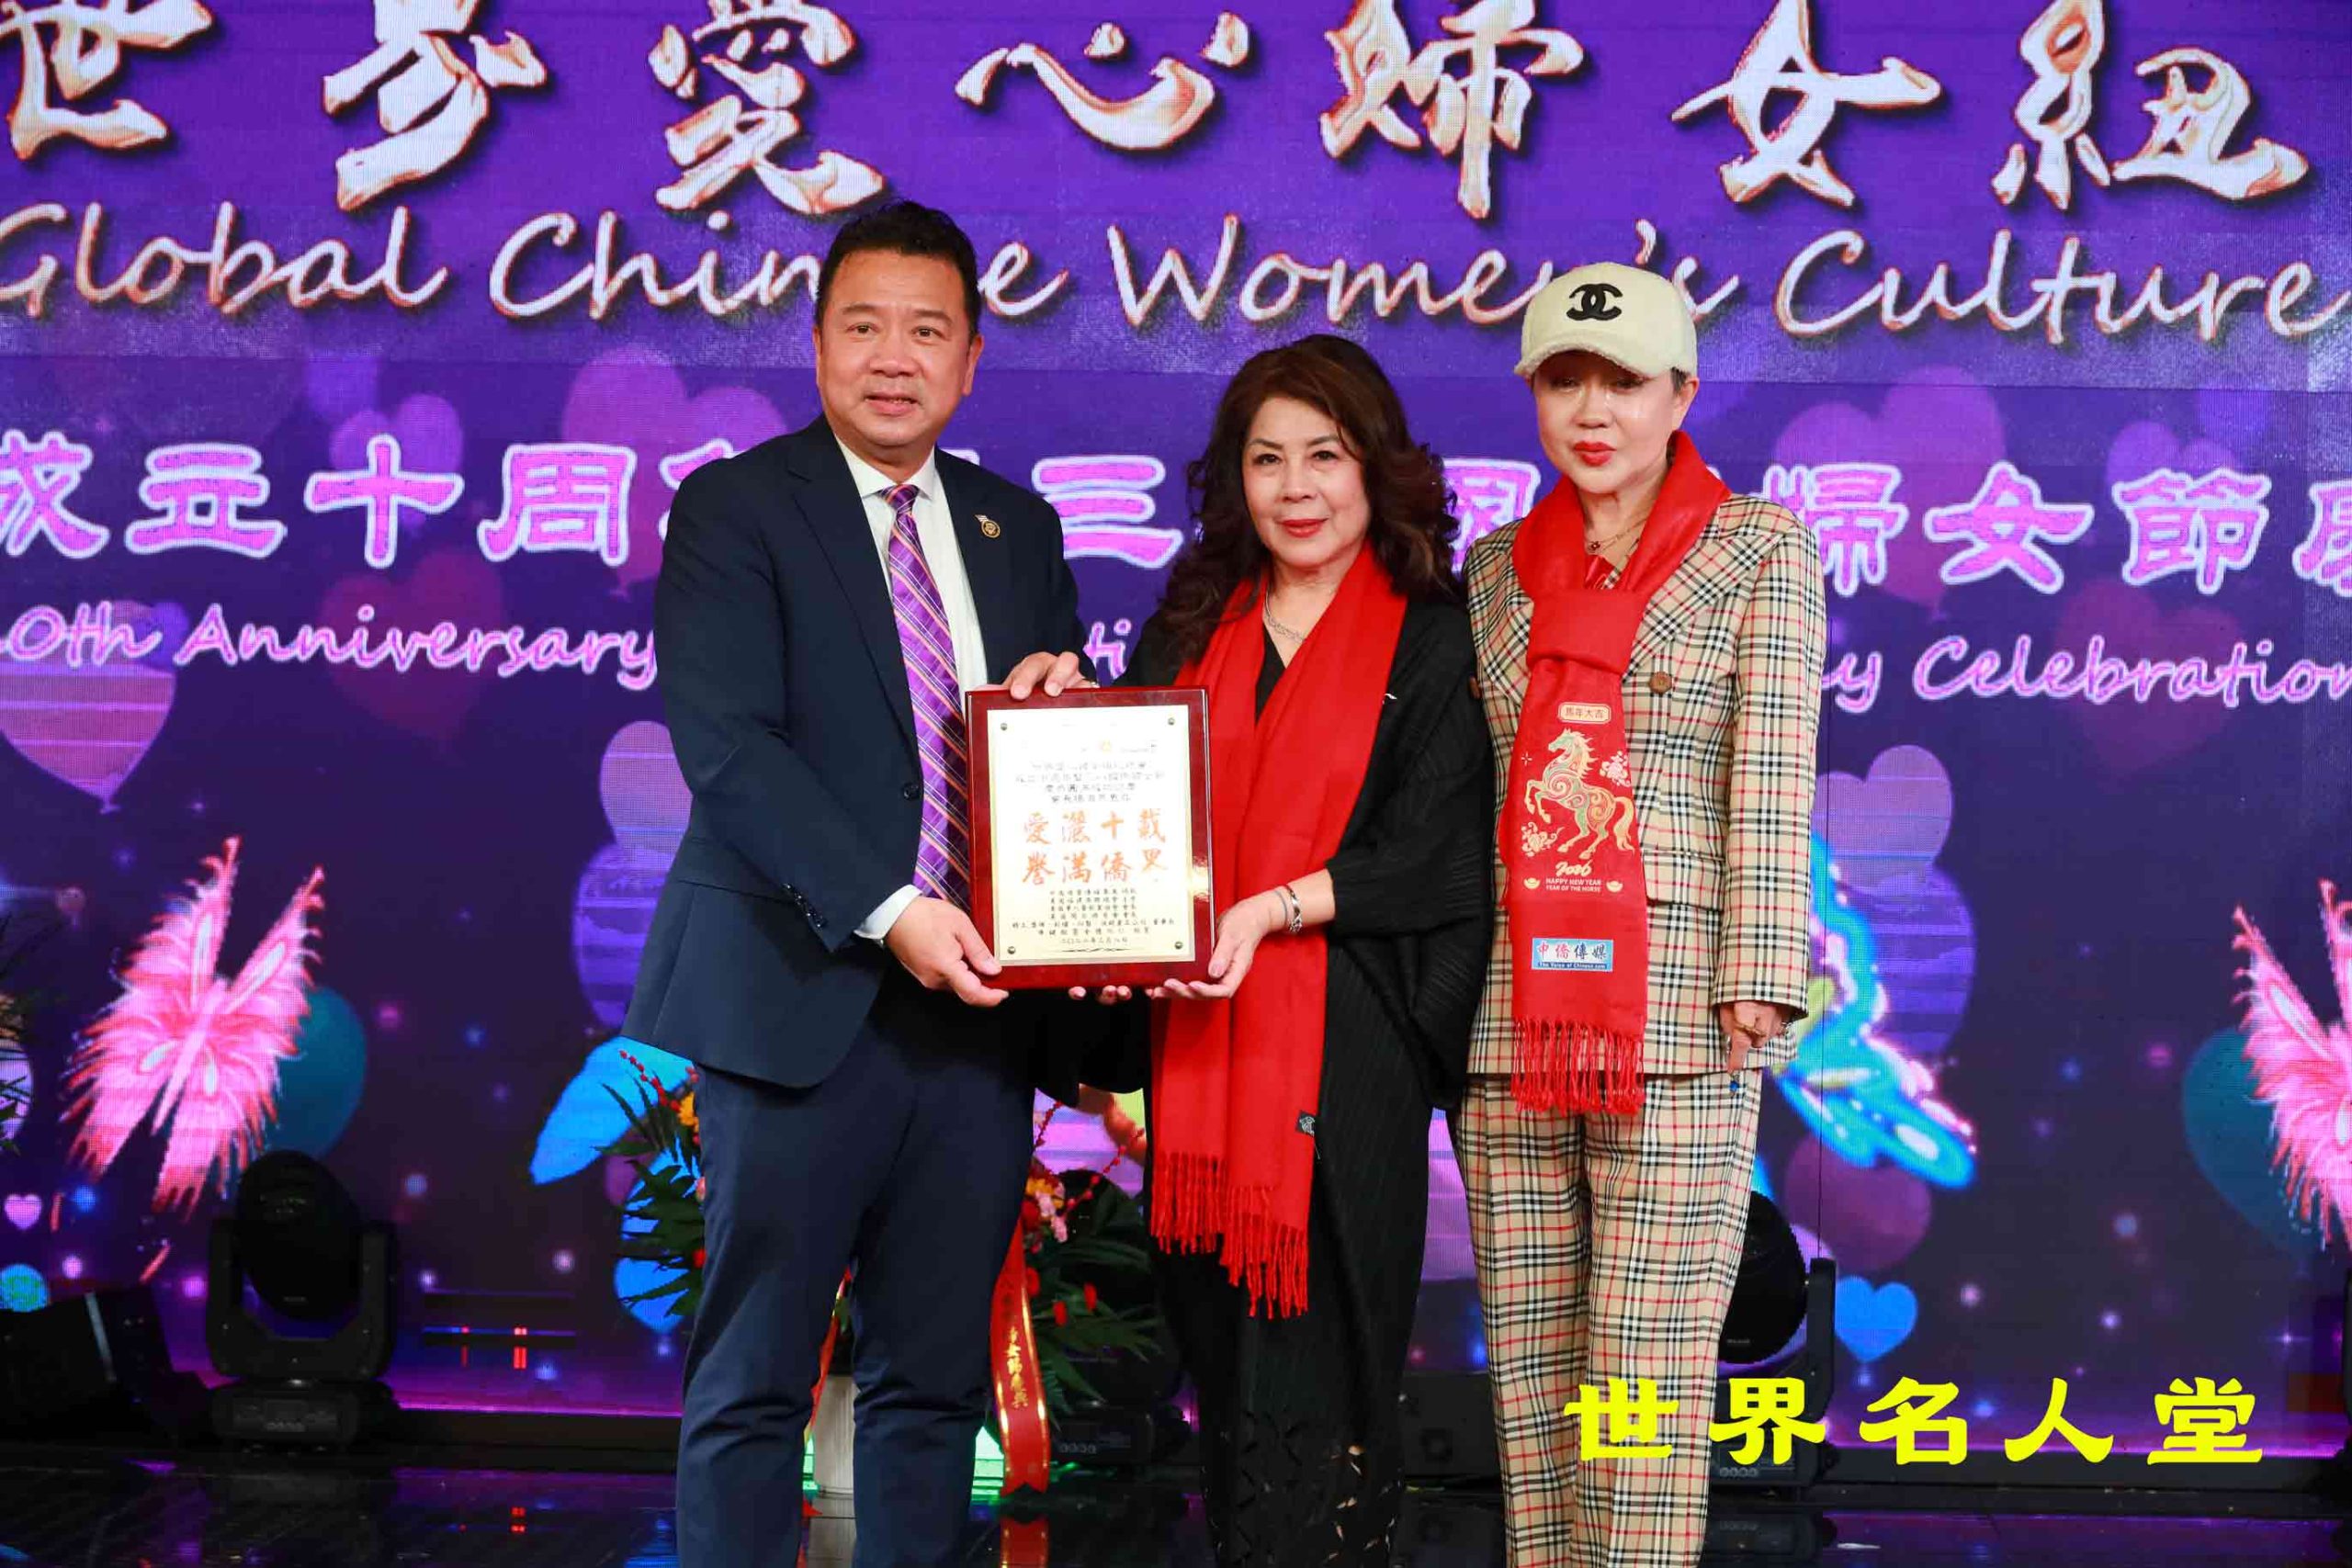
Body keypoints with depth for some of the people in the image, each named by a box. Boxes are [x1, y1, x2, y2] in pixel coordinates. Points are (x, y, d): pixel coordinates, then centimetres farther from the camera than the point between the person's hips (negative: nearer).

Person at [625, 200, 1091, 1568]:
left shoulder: (1018, 529, 15)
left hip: (975, 1000, 5)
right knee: (754, 1382, 2)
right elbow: (726, 748, -12)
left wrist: (1061, 691, -5)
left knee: (935, 1380, 10)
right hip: (805, 999, -5)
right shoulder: (734, 510, -1)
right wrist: (887, 911, -22)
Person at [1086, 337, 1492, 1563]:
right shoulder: (1192, 626, 15)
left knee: (1313, 1373, -5)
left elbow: (1432, 853, -7)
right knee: (1219, 1357, 9)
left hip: (1345, 1047, -4)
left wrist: (1275, 907, -19)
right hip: (1200, 1037, 4)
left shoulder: (1433, 637, 1)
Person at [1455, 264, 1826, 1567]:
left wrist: (1755, 983, -11)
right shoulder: (1495, 567, 15)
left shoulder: (1759, 547, 5)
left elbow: (1772, 774, -3)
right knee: (1526, 1365, 5)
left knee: (1649, 1366, -5)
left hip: (1673, 1013, -4)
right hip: (1509, 1010, 4)